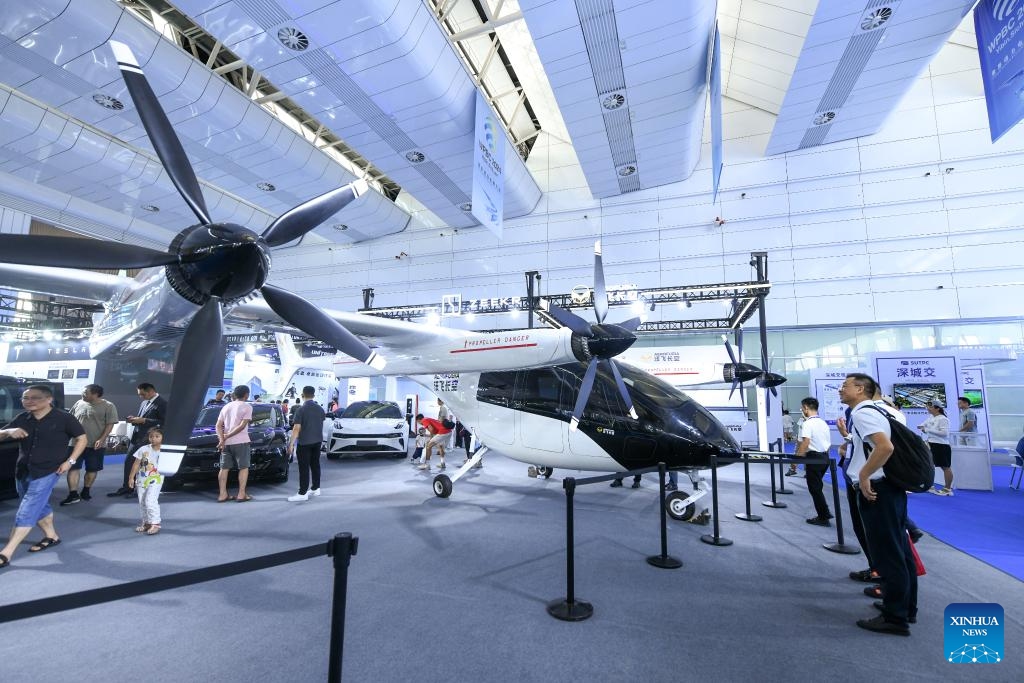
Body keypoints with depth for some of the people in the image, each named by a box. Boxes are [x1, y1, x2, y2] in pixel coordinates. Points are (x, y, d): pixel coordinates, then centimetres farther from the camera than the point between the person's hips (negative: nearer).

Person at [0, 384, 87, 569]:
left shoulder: (63, 418, -10)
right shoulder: (22, 418, 4)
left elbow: (82, 438, -3)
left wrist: (70, 461, -11)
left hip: (47, 471, -6)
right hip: (22, 470, 6)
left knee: (27, 511, -10)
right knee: (39, 507, 18)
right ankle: (51, 536, 35)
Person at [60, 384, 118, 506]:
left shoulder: (108, 406, -6)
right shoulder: (79, 403, 7)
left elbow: (110, 425, -8)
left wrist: (101, 439, -16)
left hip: (95, 445, -3)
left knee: (92, 469, 8)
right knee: (73, 467, -2)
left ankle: (86, 491, 26)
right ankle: (73, 495, 1)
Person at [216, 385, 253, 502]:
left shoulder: (226, 407, 13)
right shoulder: (247, 407, -5)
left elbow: (219, 425, 5)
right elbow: (242, 425, -14)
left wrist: (222, 439, -5)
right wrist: (227, 436, -10)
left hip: (226, 443, 5)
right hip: (241, 442, -5)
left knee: (224, 468, 11)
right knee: (243, 467, 2)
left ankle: (222, 494, 9)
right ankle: (241, 494, -1)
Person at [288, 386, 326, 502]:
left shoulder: (301, 410, -15)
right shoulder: (320, 409, 4)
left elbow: (296, 428, -16)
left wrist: (291, 443, -11)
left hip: (304, 442, -6)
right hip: (317, 441, 6)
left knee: (304, 468, -3)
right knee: (315, 464, 15)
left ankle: (303, 493, 0)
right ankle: (316, 488, 22)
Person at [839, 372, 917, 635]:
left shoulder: (863, 413, -16)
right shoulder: (870, 411, 15)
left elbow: (885, 447, -29)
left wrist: (863, 477, -22)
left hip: (876, 490, -10)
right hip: (888, 488, 10)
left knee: (888, 555, -1)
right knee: (899, 551, 18)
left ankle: (895, 618, 9)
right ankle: (906, 607, 31)